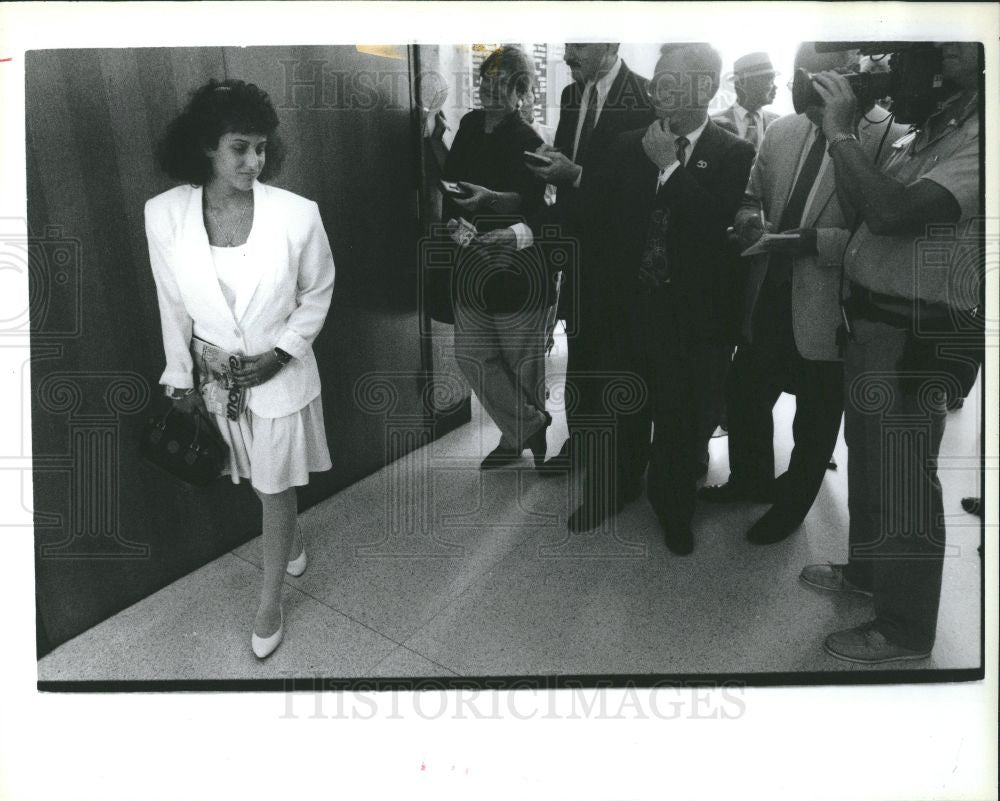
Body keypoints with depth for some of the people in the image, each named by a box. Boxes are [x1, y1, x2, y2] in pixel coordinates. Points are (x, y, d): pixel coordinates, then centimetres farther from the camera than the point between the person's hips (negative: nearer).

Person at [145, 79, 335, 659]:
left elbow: (317, 293, -5)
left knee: (276, 487, 11)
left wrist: (279, 354, -14)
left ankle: (271, 600, 30)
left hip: (280, 375, -2)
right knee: (258, 479, 23)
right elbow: (173, 305, -2)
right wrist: (181, 378, 2)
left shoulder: (297, 214, -20)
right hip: (214, 377, 2)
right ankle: (290, 538, 54)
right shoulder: (165, 214, -15)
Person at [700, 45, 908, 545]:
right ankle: (750, 480, 44)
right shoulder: (781, 132, 4)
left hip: (827, 312, -5)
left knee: (815, 421, 13)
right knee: (743, 393, 18)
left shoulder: (891, 139, -15)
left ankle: (792, 505, 37)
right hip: (769, 298, 5)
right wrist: (750, 223, -7)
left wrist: (816, 240, -25)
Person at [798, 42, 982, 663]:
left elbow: (893, 212, -27)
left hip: (914, 333, -9)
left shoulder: (980, 136, -17)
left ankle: (906, 629, 20)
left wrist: (841, 131, -19)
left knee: (902, 474, 2)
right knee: (868, 454, 22)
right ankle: (867, 570, 43)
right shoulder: (937, 121, 12)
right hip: (873, 316, 9)